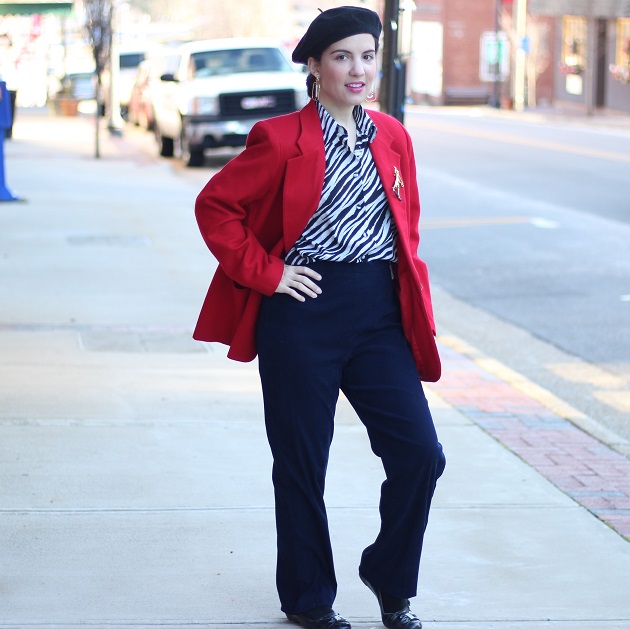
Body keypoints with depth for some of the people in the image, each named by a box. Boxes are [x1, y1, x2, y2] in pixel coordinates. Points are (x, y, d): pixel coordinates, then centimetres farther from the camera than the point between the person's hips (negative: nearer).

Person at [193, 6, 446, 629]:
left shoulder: (392, 138, 10)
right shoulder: (281, 139, -6)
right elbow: (215, 205, -4)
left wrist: (417, 308, 10)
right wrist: (266, 273, -8)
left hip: (380, 314, 4)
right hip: (304, 316, -4)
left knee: (420, 453, -3)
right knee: (301, 464, 5)